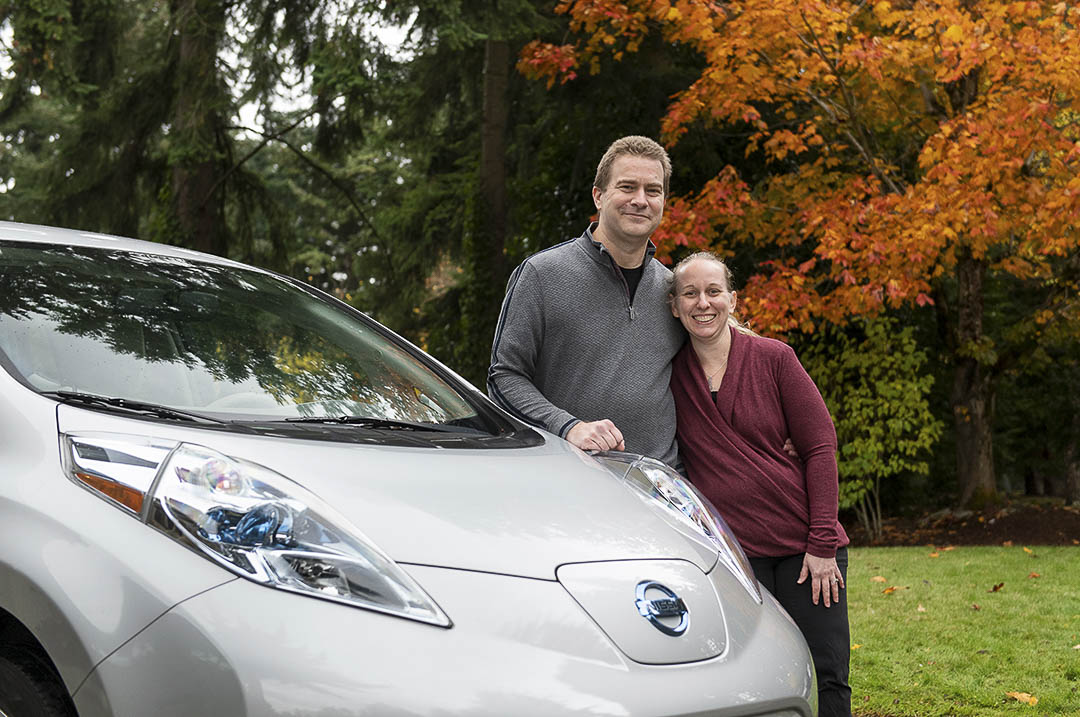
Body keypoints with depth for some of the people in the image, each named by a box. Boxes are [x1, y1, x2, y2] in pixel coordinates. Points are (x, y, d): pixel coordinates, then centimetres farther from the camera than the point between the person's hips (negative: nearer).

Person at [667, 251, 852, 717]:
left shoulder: (774, 359, 1)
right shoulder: (670, 376, 4)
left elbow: (820, 447, -1)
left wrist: (822, 543, -6)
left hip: (801, 544, 0)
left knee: (826, 679, -2)